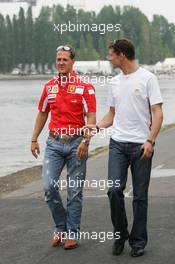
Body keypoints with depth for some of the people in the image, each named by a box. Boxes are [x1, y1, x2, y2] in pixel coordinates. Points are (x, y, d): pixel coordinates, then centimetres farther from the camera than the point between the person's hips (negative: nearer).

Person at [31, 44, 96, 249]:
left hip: (76, 142, -3)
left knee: (75, 191, 2)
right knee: (49, 186, -7)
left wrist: (85, 141, -20)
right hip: (54, 142, 3)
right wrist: (34, 139, 15)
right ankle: (60, 226, 13)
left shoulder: (84, 87, -5)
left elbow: (91, 116, -8)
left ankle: (72, 233, 12)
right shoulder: (49, 86, 8)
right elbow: (42, 114, 18)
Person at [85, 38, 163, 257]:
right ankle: (120, 235, 12)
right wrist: (96, 127, 2)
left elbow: (157, 113, -9)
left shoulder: (147, 78, -5)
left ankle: (138, 241, 13)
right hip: (118, 143, 4)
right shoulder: (114, 82, 12)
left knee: (140, 196, 3)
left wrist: (150, 141, -19)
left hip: (141, 146, -4)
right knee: (114, 190, -6)